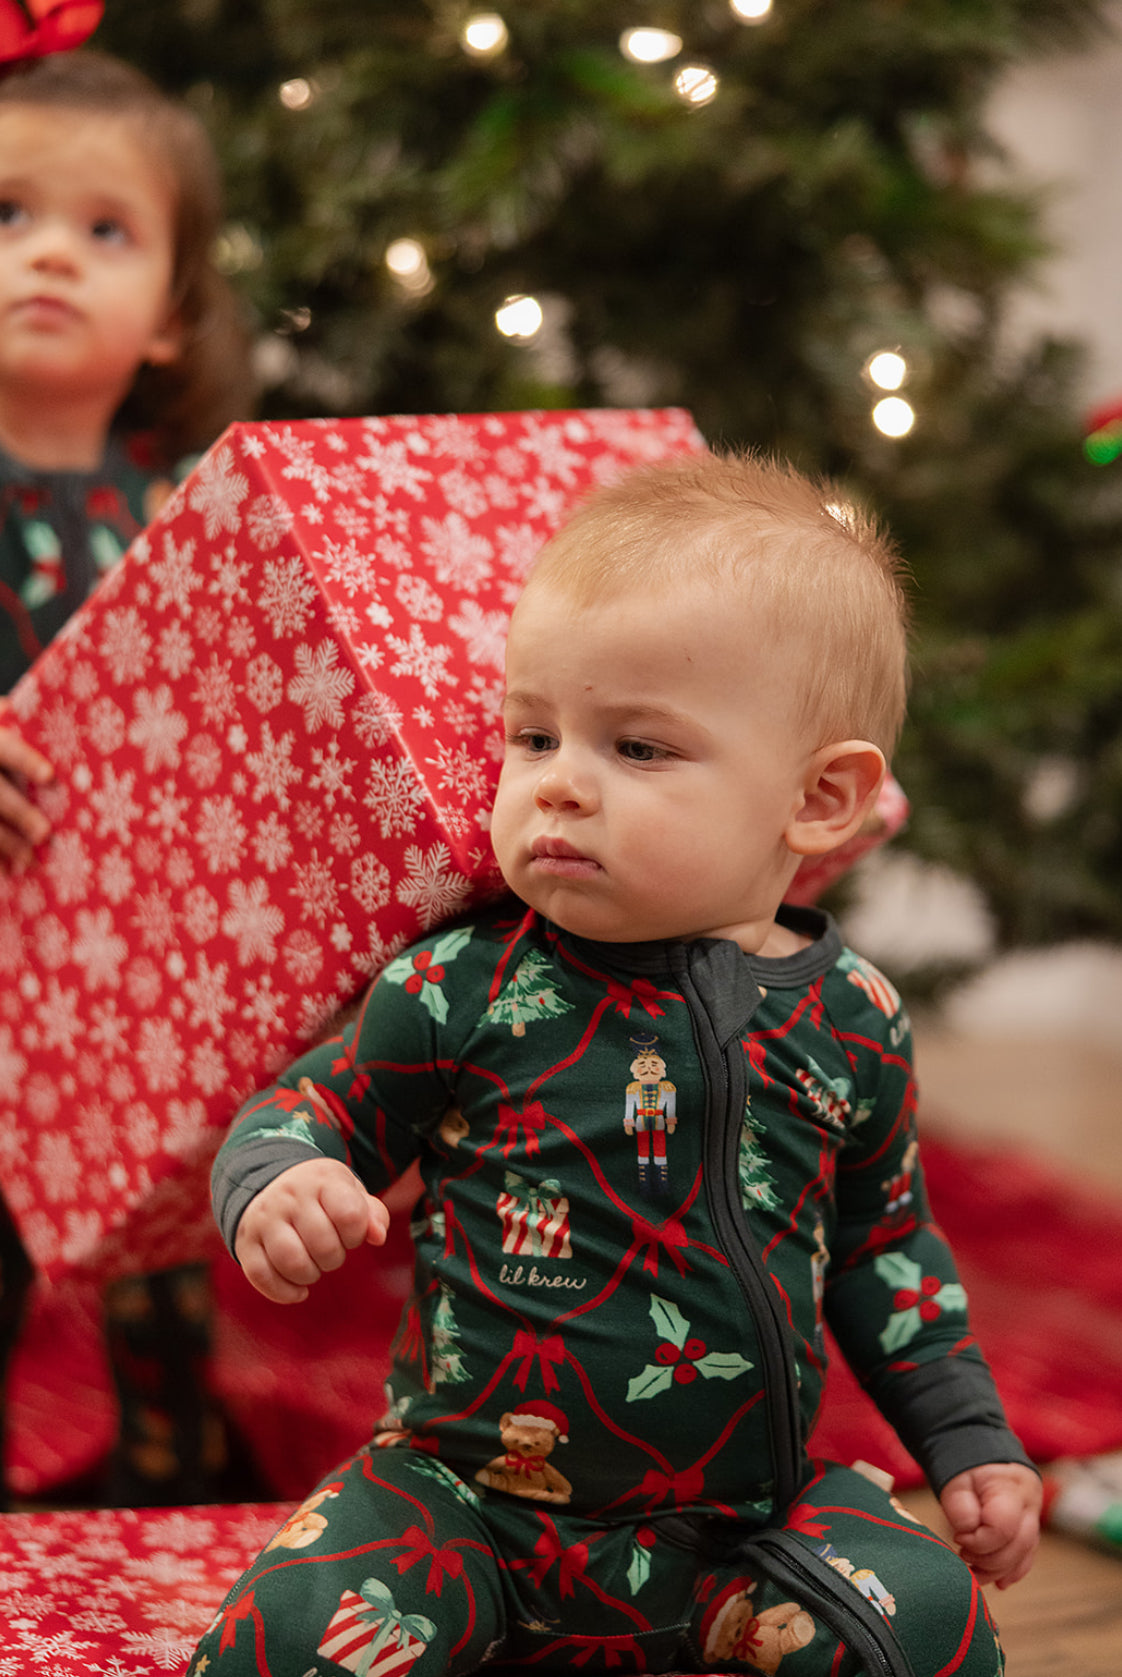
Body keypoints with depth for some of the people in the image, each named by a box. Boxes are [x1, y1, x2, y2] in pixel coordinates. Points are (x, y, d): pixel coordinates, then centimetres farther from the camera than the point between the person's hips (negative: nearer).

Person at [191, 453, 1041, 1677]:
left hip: (747, 1520, 3)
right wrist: (278, 1188, -19)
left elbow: (883, 1248, 14)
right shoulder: (466, 984, -10)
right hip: (467, 1498, -2)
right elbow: (310, 1108, 3)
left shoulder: (849, 1026, -1)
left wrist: (969, 1442, 13)